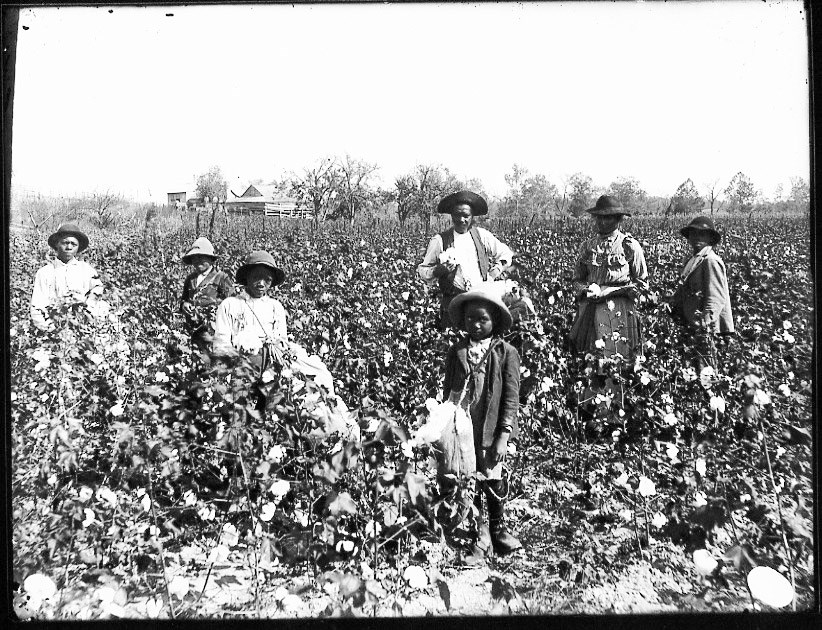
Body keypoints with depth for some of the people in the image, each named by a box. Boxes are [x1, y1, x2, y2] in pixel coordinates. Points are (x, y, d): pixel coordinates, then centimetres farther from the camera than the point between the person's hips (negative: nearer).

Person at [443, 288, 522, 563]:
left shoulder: (506, 352, -2)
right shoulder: (456, 352, 5)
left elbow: (511, 396, -4)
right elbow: (447, 391, 9)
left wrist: (504, 434, -8)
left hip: (491, 431, -2)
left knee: (493, 482, 9)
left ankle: (498, 530, 32)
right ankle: (478, 538, 23)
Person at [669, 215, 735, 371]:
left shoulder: (710, 260, -13)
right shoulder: (694, 259, 16)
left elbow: (716, 298, -19)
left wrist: (706, 323, -24)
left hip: (705, 328, -10)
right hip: (692, 326, 10)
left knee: (705, 370, -6)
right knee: (695, 365, 15)